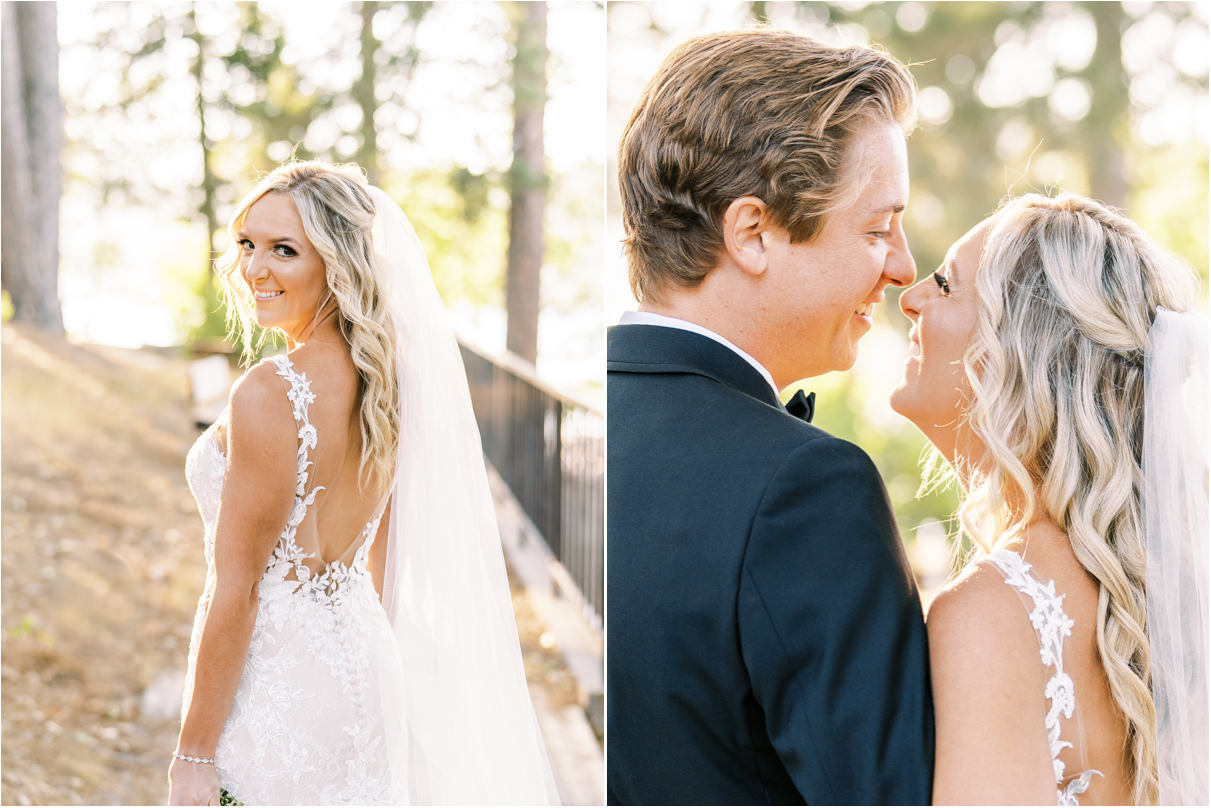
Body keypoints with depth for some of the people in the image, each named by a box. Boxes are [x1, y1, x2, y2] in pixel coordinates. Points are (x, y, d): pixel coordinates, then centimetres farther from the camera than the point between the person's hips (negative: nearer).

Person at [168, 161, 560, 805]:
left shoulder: (269, 394, -20)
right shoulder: (383, 379, 3)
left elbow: (237, 588, -18)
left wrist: (192, 754, -12)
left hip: (275, 686, -8)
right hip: (360, 669, 8)